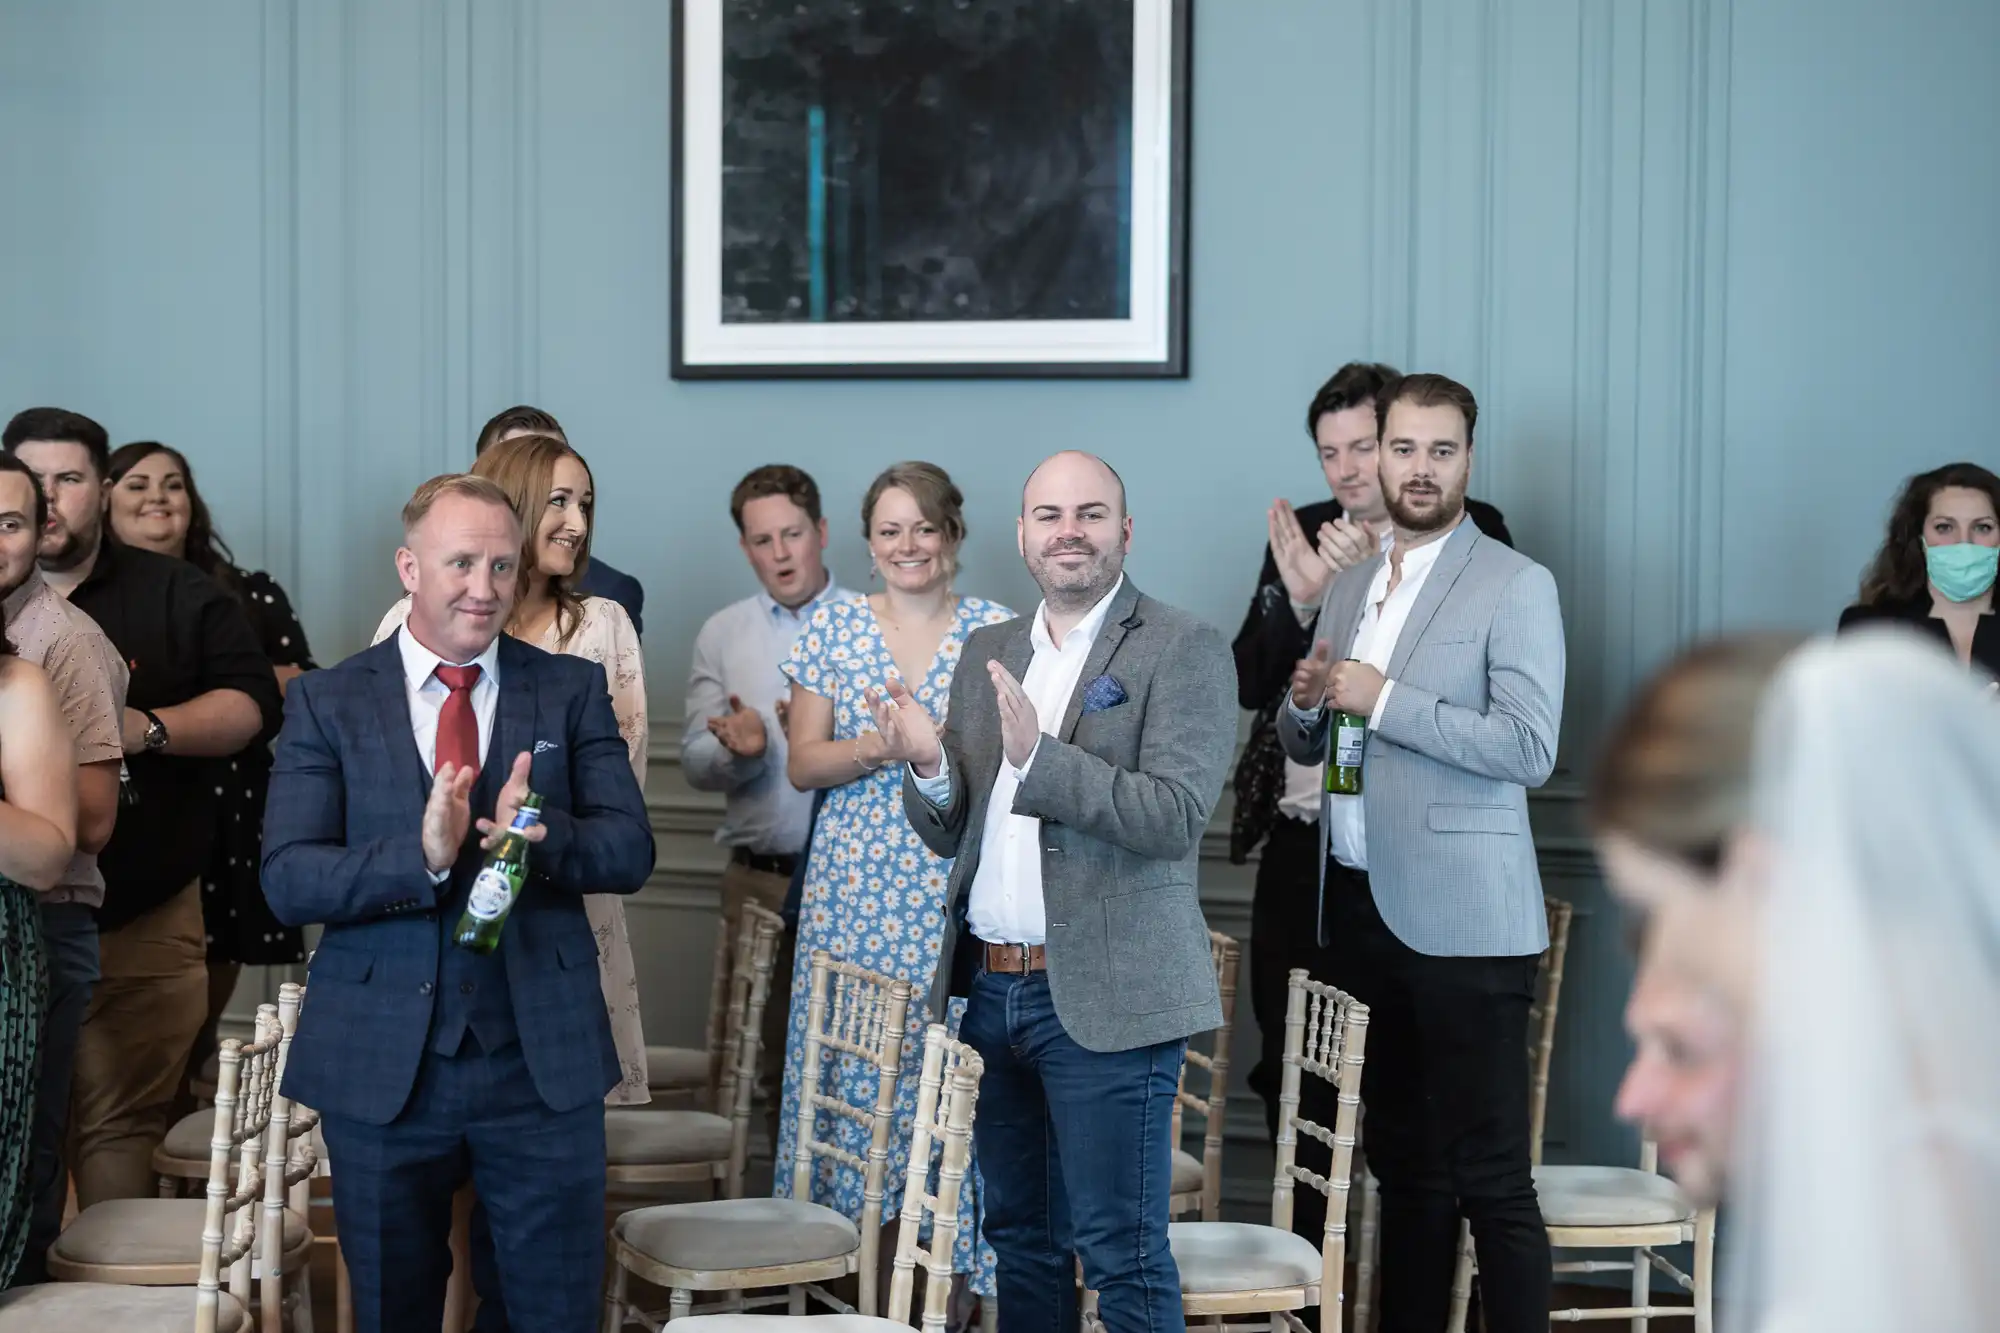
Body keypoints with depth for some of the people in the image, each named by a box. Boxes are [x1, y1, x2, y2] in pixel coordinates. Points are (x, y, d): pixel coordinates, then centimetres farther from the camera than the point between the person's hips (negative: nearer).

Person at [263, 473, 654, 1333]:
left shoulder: (573, 690, 5)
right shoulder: (327, 703, 1)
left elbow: (630, 852, -3)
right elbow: (287, 881, -8)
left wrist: (543, 834, -24)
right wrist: (421, 855, -25)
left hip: (544, 1059, 1)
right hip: (381, 1064, 0)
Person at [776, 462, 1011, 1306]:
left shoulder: (996, 631, 3)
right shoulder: (835, 626, 7)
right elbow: (802, 763, 4)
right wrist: (881, 744, -13)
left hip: (957, 898, -2)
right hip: (851, 892, 2)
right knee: (848, 1067, 1)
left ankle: (957, 1276, 3)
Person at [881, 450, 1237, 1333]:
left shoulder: (1184, 650, -6)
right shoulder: (988, 654, 13)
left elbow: (1175, 816, -17)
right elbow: (952, 834, 14)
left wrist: (1038, 756, -27)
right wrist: (928, 767, -8)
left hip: (1104, 996, -6)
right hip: (991, 987, 6)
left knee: (1121, 1253, -3)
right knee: (1020, 1236, 15)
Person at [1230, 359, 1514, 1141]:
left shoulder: (1472, 534, -1)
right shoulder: (1305, 533, 12)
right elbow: (1249, 683, 7)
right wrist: (1298, 593, -9)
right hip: (1301, 836, 5)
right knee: (1290, 1068, 10)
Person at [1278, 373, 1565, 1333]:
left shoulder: (1515, 586, -5)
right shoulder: (1349, 587, 15)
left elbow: (1530, 749, -15)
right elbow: (1305, 743, 21)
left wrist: (1384, 700, -17)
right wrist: (1308, 702, -2)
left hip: (1460, 918, -6)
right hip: (1358, 904, 7)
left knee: (1489, 1176, -5)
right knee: (1402, 1162, 14)